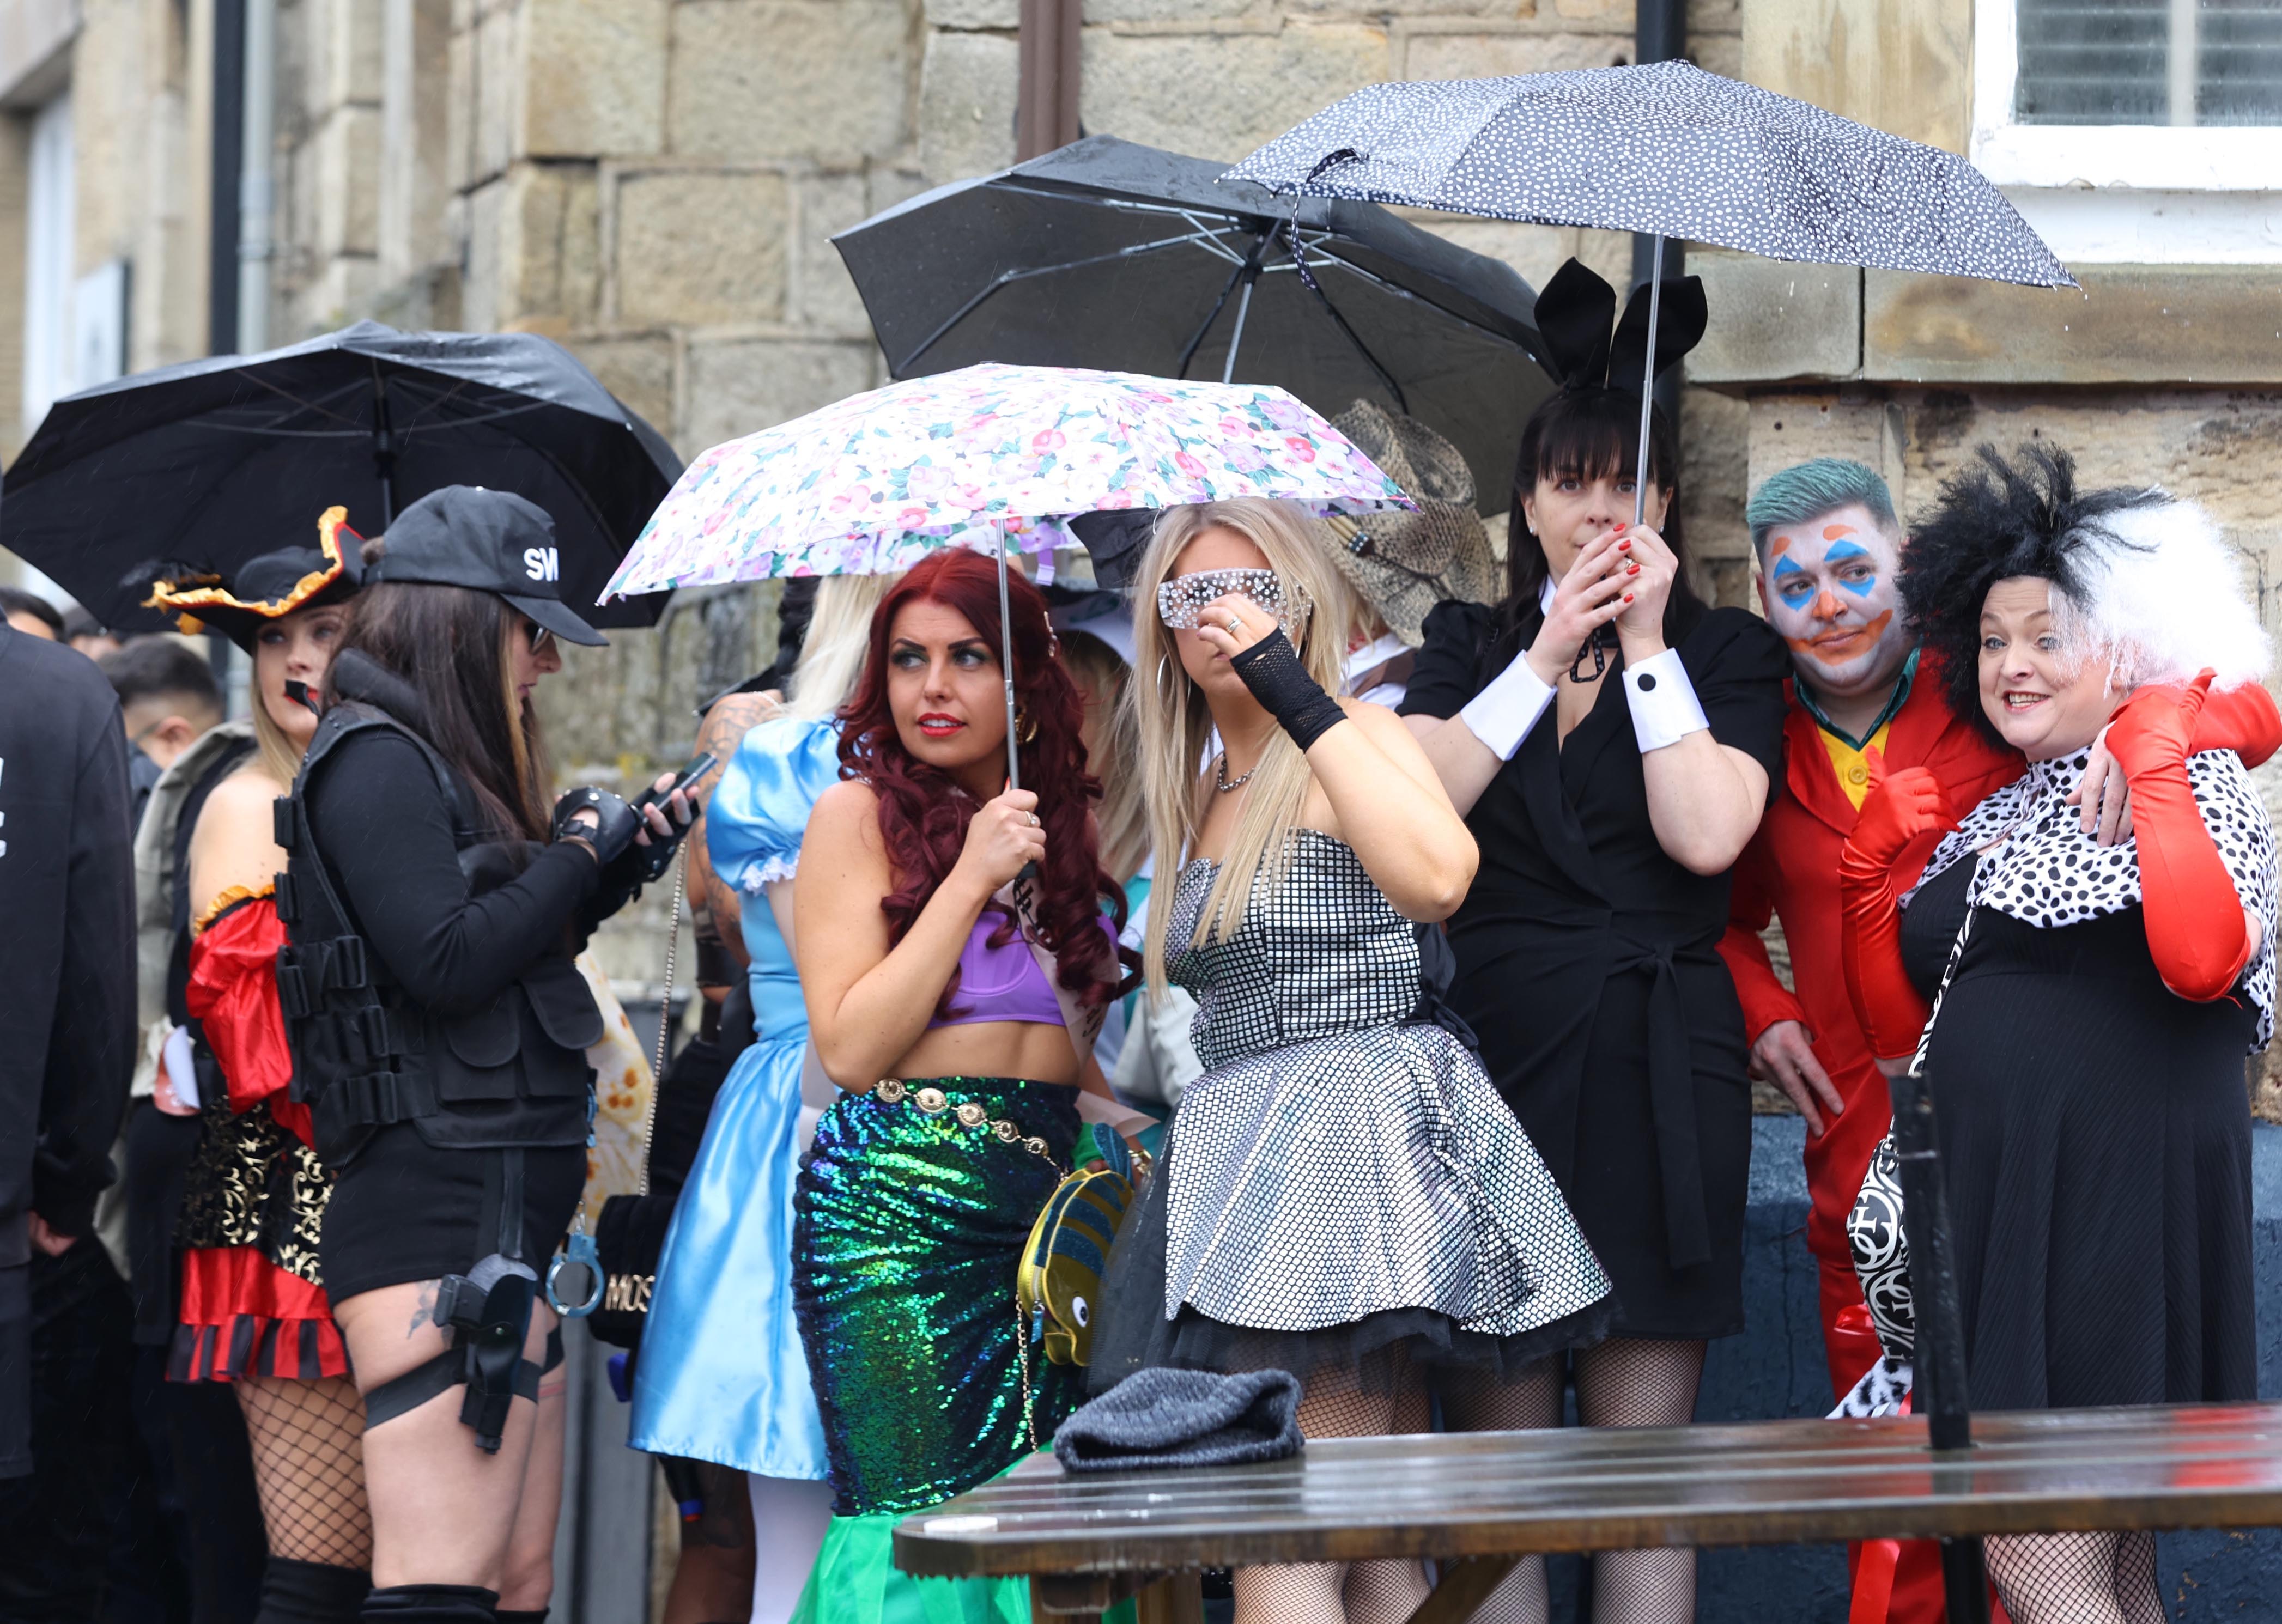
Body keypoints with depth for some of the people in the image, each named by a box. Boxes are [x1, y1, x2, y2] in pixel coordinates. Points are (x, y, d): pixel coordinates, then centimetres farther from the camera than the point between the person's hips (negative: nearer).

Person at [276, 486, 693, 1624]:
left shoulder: (444, 767, 21)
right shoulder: (375, 761, -8)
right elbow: (446, 962, -18)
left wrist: (611, 866, 11)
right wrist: (577, 856, -6)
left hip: (502, 1223, 11)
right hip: (441, 1212, -10)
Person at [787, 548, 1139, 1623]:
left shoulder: (1066, 822, 16)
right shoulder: (859, 813, -1)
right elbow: (850, 1048, -11)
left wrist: (1121, 1115, 8)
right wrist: (972, 876, -12)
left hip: (1047, 1198, 6)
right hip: (897, 1201, -6)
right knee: (925, 1521, -11)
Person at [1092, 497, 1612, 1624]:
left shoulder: (1353, 740, -5)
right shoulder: (1201, 795, 19)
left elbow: (1434, 879, -27)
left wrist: (1290, 690, -25)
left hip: (1357, 1137, -8)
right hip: (1243, 1142, 8)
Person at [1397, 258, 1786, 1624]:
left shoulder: (1724, 654, 8)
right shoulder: (1471, 647, 15)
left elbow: (1707, 834, -9)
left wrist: (1646, 644, -6)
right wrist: (1546, 656, -7)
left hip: (1661, 1068, -2)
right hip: (1495, 1054, 2)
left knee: (1643, 1449, -1)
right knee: (1498, 1440, 0)